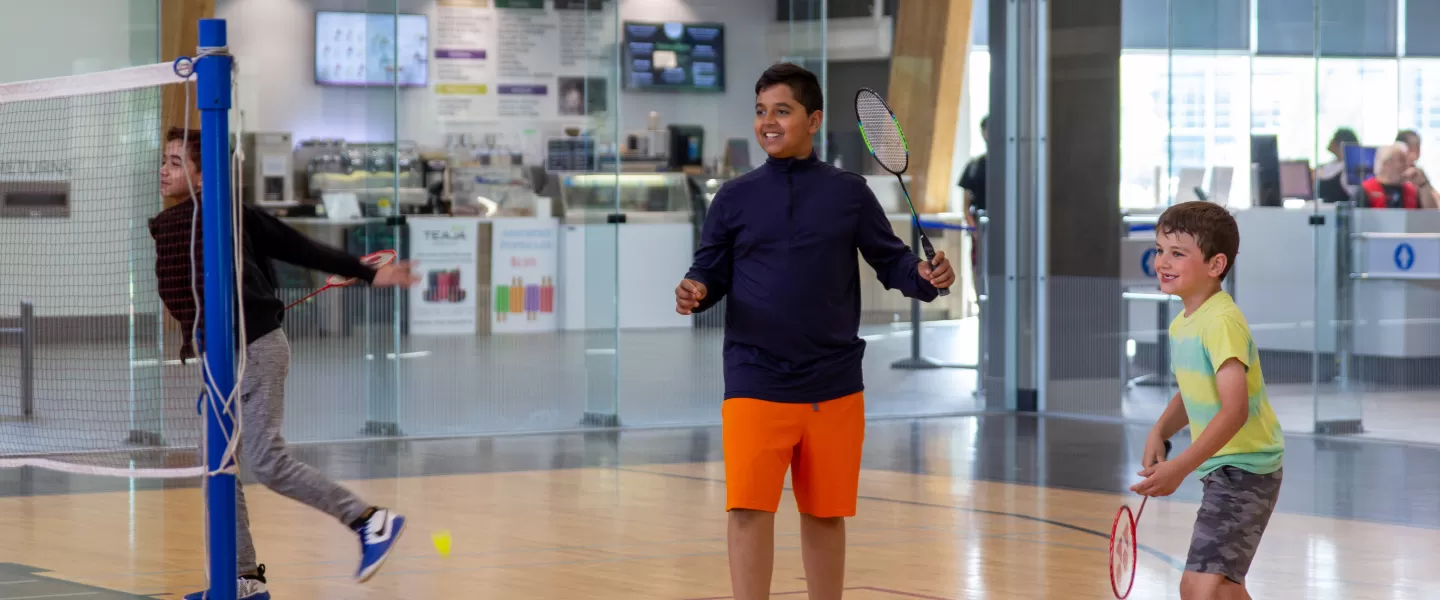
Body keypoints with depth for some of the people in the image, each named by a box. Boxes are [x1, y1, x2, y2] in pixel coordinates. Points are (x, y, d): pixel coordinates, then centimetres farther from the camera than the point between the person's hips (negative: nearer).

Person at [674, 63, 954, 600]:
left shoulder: (849, 194, 5)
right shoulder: (735, 199, 6)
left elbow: (891, 261, 6)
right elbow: (711, 273, 8)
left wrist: (926, 275, -14)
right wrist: (694, 293, -14)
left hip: (833, 389, 1)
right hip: (755, 387, -1)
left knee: (825, 515, 10)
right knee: (749, 509, -12)